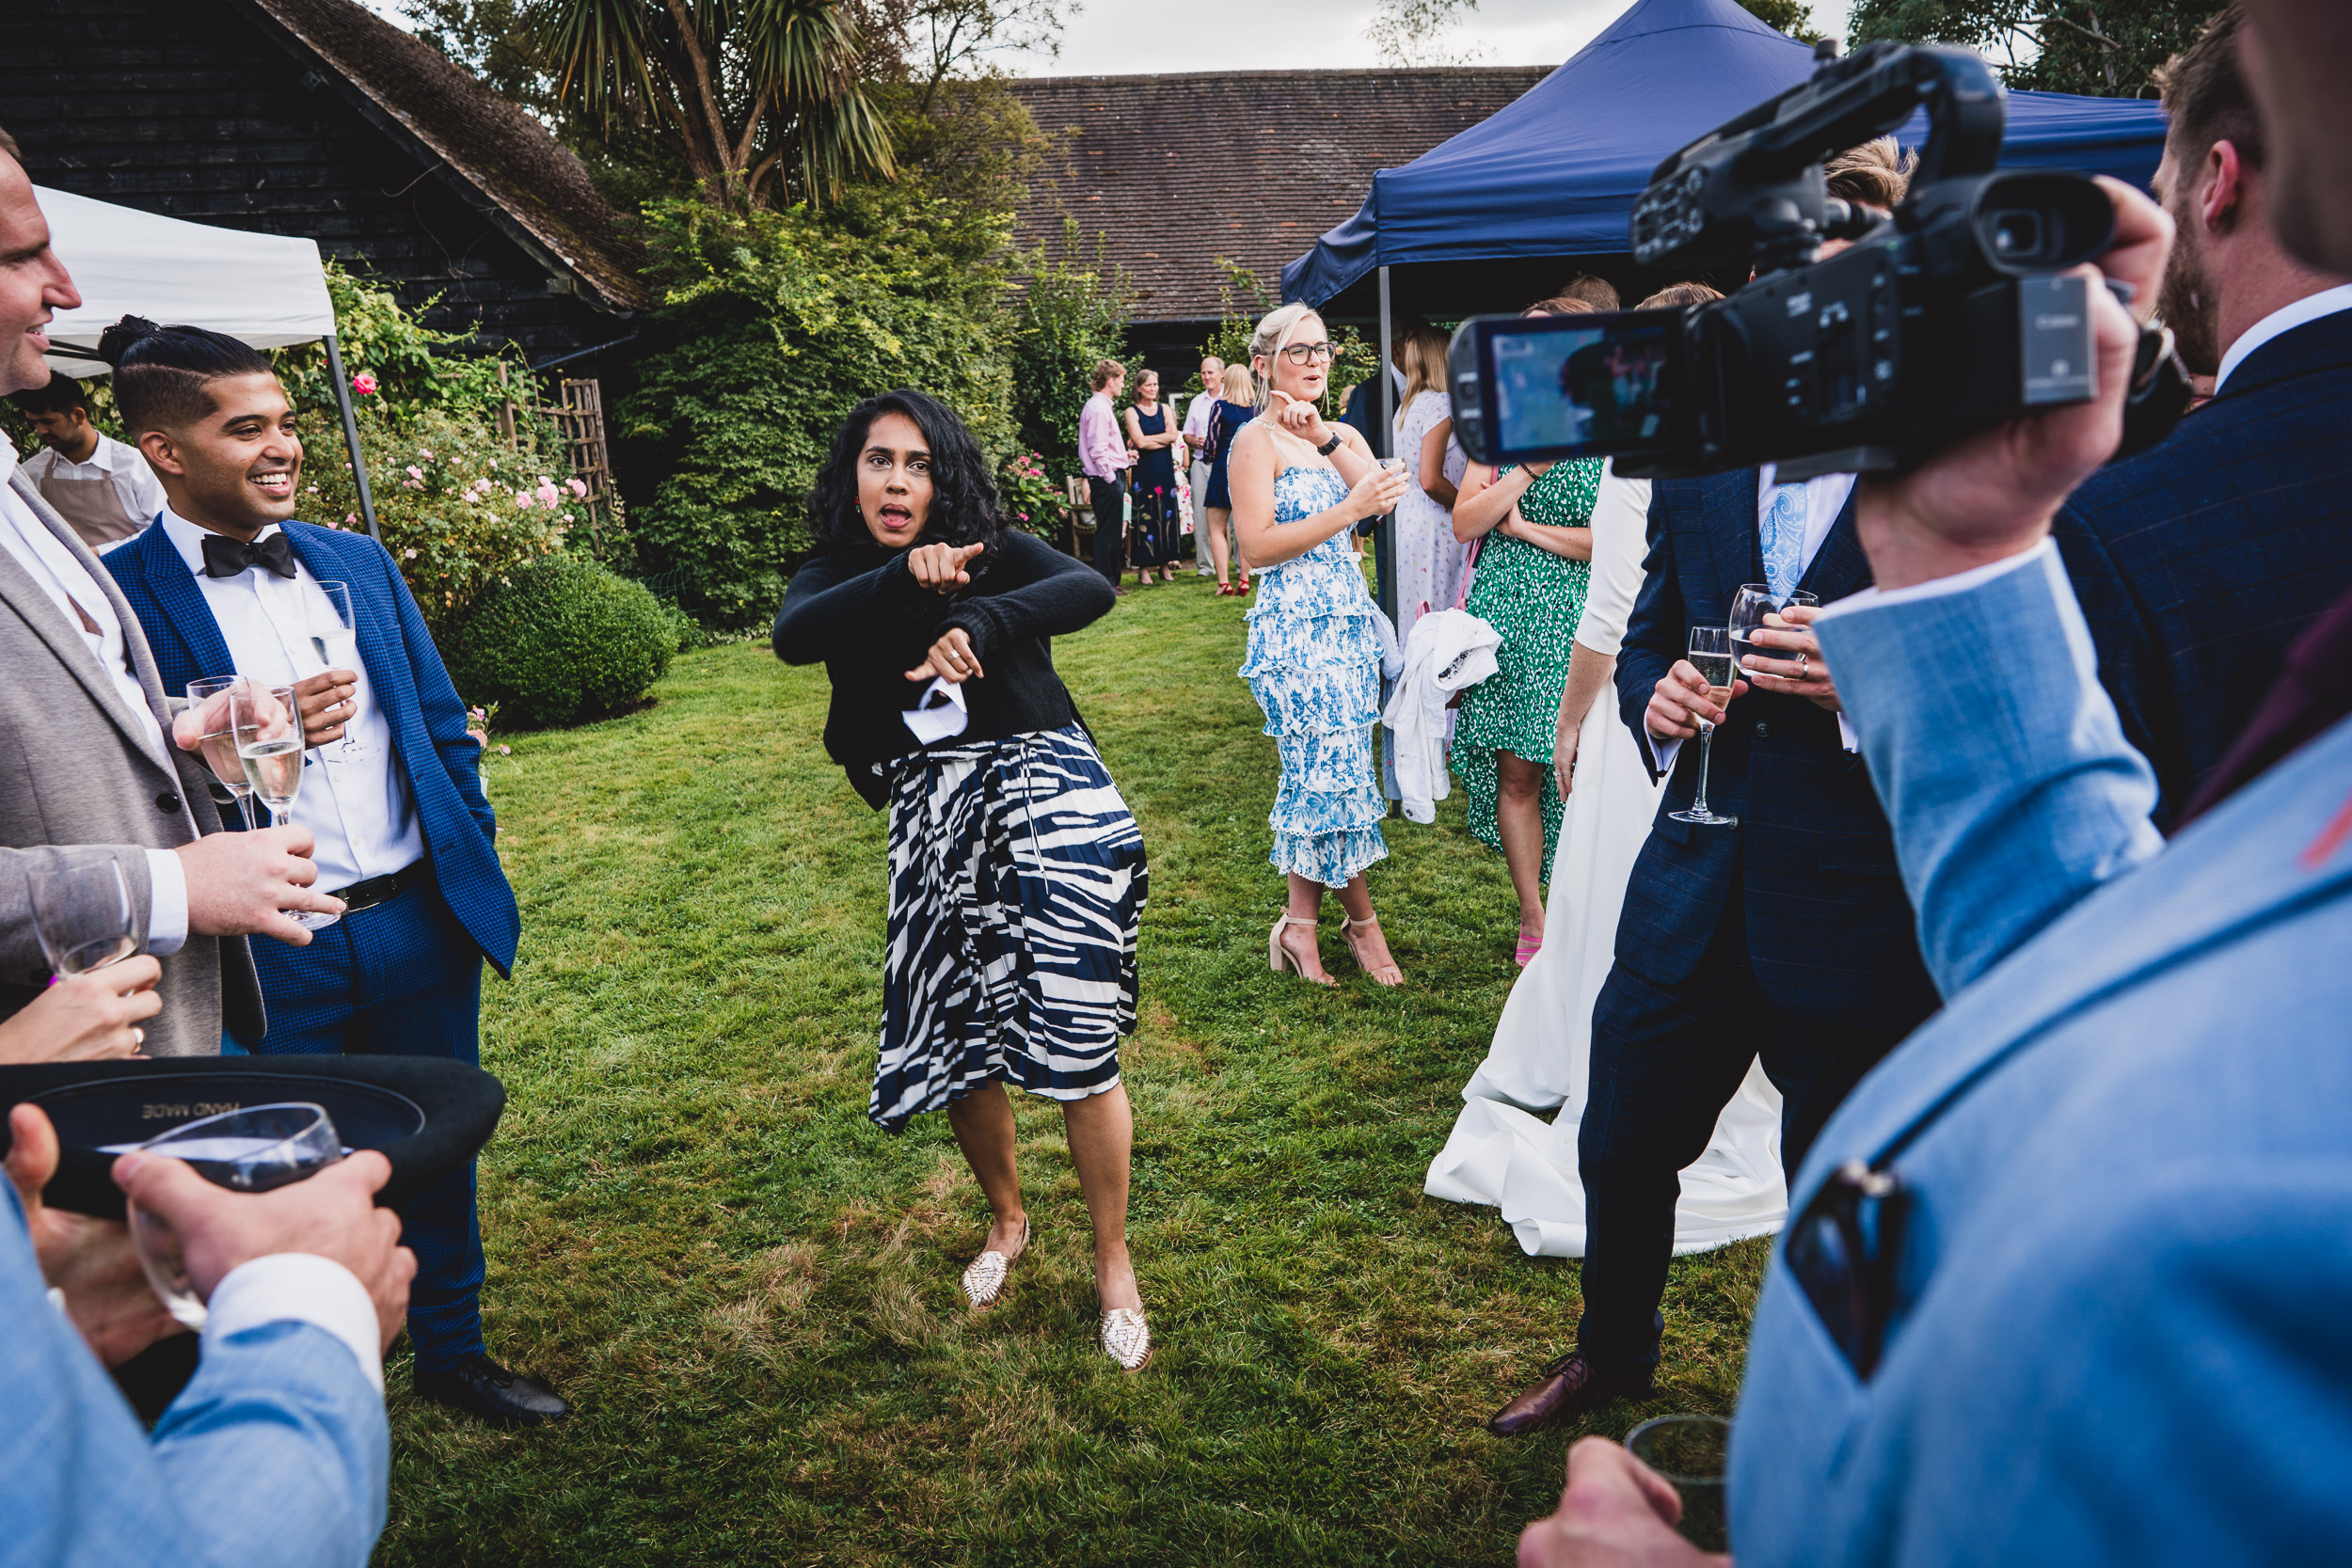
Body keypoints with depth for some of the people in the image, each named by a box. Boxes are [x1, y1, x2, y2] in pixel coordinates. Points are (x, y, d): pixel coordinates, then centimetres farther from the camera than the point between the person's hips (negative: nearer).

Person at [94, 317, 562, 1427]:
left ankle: (453, 1351, 39)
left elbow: (440, 723, 12)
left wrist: (477, 868, 8)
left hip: (419, 916, 5)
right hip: (271, 950, -4)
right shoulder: (119, 592, -9)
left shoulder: (357, 563, 7)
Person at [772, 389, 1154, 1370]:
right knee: (958, 1045, 9)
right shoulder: (831, 583, 7)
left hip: (1041, 782, -3)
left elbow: (1091, 591, -17)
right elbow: (793, 639, -16)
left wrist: (978, 621, -32)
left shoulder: (996, 552, 1)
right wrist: (903, 576, -31)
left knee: (1075, 1041, -8)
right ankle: (1007, 1219, 38)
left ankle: (1113, 1260, 14)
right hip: (932, 816, 3)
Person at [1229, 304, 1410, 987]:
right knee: (1334, 775, -5)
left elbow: (1385, 499, -3)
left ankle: (1301, 925, 18)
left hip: (1351, 621, 7)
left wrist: (1324, 438, -14)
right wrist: (1349, 509, -20)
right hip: (1296, 628, -7)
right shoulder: (1257, 439, -4)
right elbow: (1256, 547, -14)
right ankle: (1363, 921, 12)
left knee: (1315, 775, 9)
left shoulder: (1344, 435, 17)